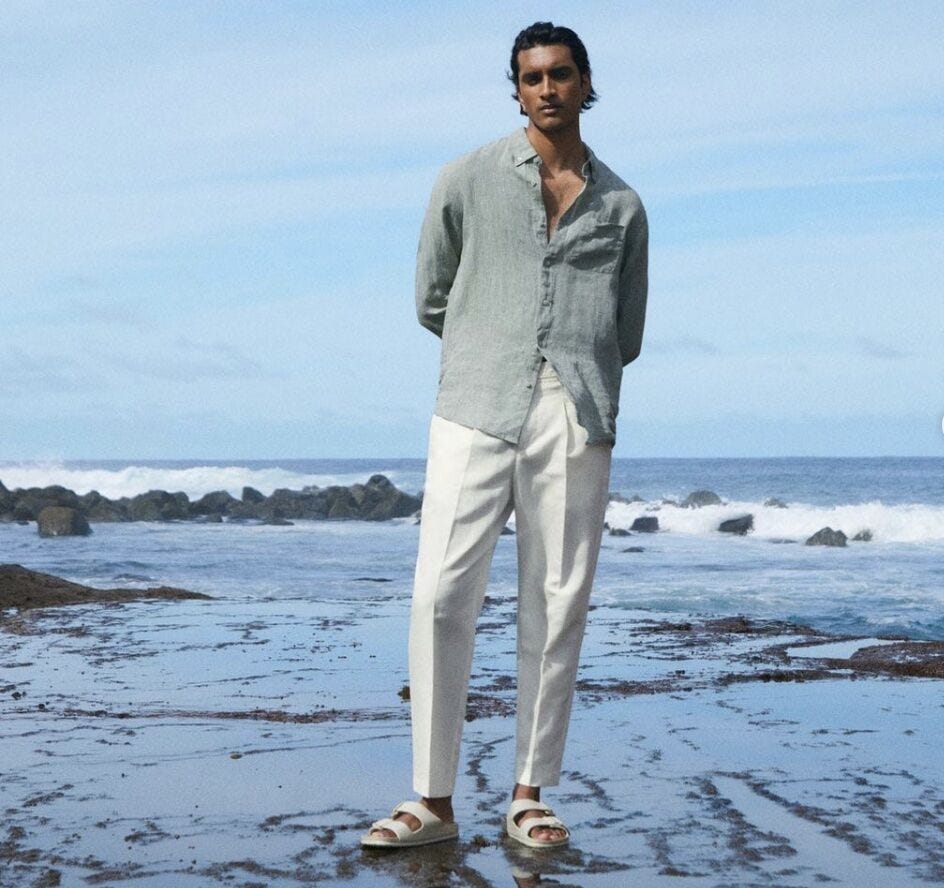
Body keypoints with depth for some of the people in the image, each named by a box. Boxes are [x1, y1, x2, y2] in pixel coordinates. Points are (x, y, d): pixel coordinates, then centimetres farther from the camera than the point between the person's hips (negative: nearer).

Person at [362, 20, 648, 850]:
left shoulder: (622, 206, 15)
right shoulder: (467, 181, 10)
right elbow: (432, 300, 17)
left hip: (577, 417, 2)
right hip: (477, 412, -2)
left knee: (557, 604, 1)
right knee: (442, 595, -10)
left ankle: (530, 796, 10)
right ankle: (434, 801, -3)